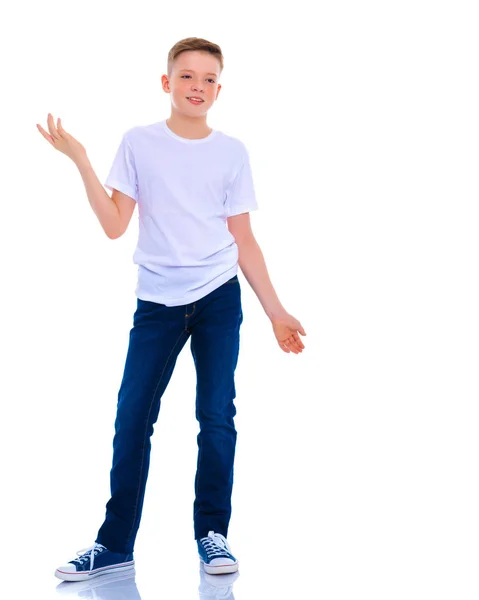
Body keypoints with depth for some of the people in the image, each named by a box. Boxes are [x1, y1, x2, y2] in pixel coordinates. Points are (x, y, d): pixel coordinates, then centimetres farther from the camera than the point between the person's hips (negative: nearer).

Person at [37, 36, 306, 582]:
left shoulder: (232, 153, 4)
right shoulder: (139, 143, 2)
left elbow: (244, 241, 6)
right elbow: (114, 226, -3)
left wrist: (275, 311, 3)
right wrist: (80, 161, -12)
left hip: (219, 299, 0)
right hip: (157, 302, 0)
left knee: (216, 417, -3)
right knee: (132, 419, 0)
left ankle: (212, 535, 11)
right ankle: (115, 543, 10)